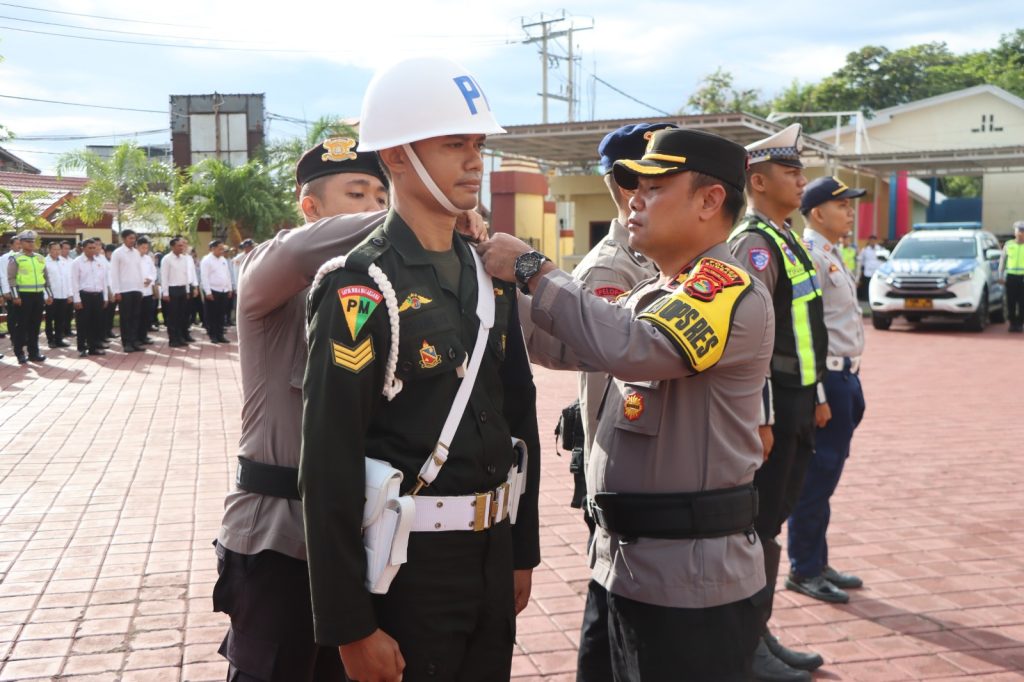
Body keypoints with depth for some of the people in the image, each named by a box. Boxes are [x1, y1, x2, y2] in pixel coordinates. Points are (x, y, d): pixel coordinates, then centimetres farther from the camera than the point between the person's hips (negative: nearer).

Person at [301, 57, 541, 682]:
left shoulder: (491, 275, 6)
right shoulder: (360, 288, -16)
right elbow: (330, 468, -18)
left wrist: (522, 551, 14)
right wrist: (351, 628, -17)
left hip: (492, 555, 7)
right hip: (407, 564, -6)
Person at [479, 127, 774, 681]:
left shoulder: (734, 293, -17)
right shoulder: (650, 294, 13)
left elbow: (627, 347, -32)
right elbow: (562, 345, 15)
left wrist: (532, 270, -21)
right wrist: (499, 274, 0)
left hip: (691, 577, -9)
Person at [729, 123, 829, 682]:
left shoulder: (786, 240, 16)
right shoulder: (755, 244, -15)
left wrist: (816, 395, 21)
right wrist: (761, 419, -23)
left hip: (795, 401, 10)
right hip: (771, 405, -10)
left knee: (772, 518, 16)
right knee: (760, 525, -1)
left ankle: (759, 632, 27)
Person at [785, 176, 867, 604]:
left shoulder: (832, 255, 16)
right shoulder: (809, 257, -15)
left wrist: (850, 384, 16)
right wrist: (816, 395, -23)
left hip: (844, 376, 10)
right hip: (827, 377, -10)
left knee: (826, 473, 15)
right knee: (818, 476, -2)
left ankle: (817, 563, 26)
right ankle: (803, 571, 10)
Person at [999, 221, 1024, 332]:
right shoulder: (1008, 245, 8)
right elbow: (1002, 260, 12)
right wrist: (1001, 276, 7)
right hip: (1011, 276, 1)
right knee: (1011, 302, 2)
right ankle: (1012, 322, 11)